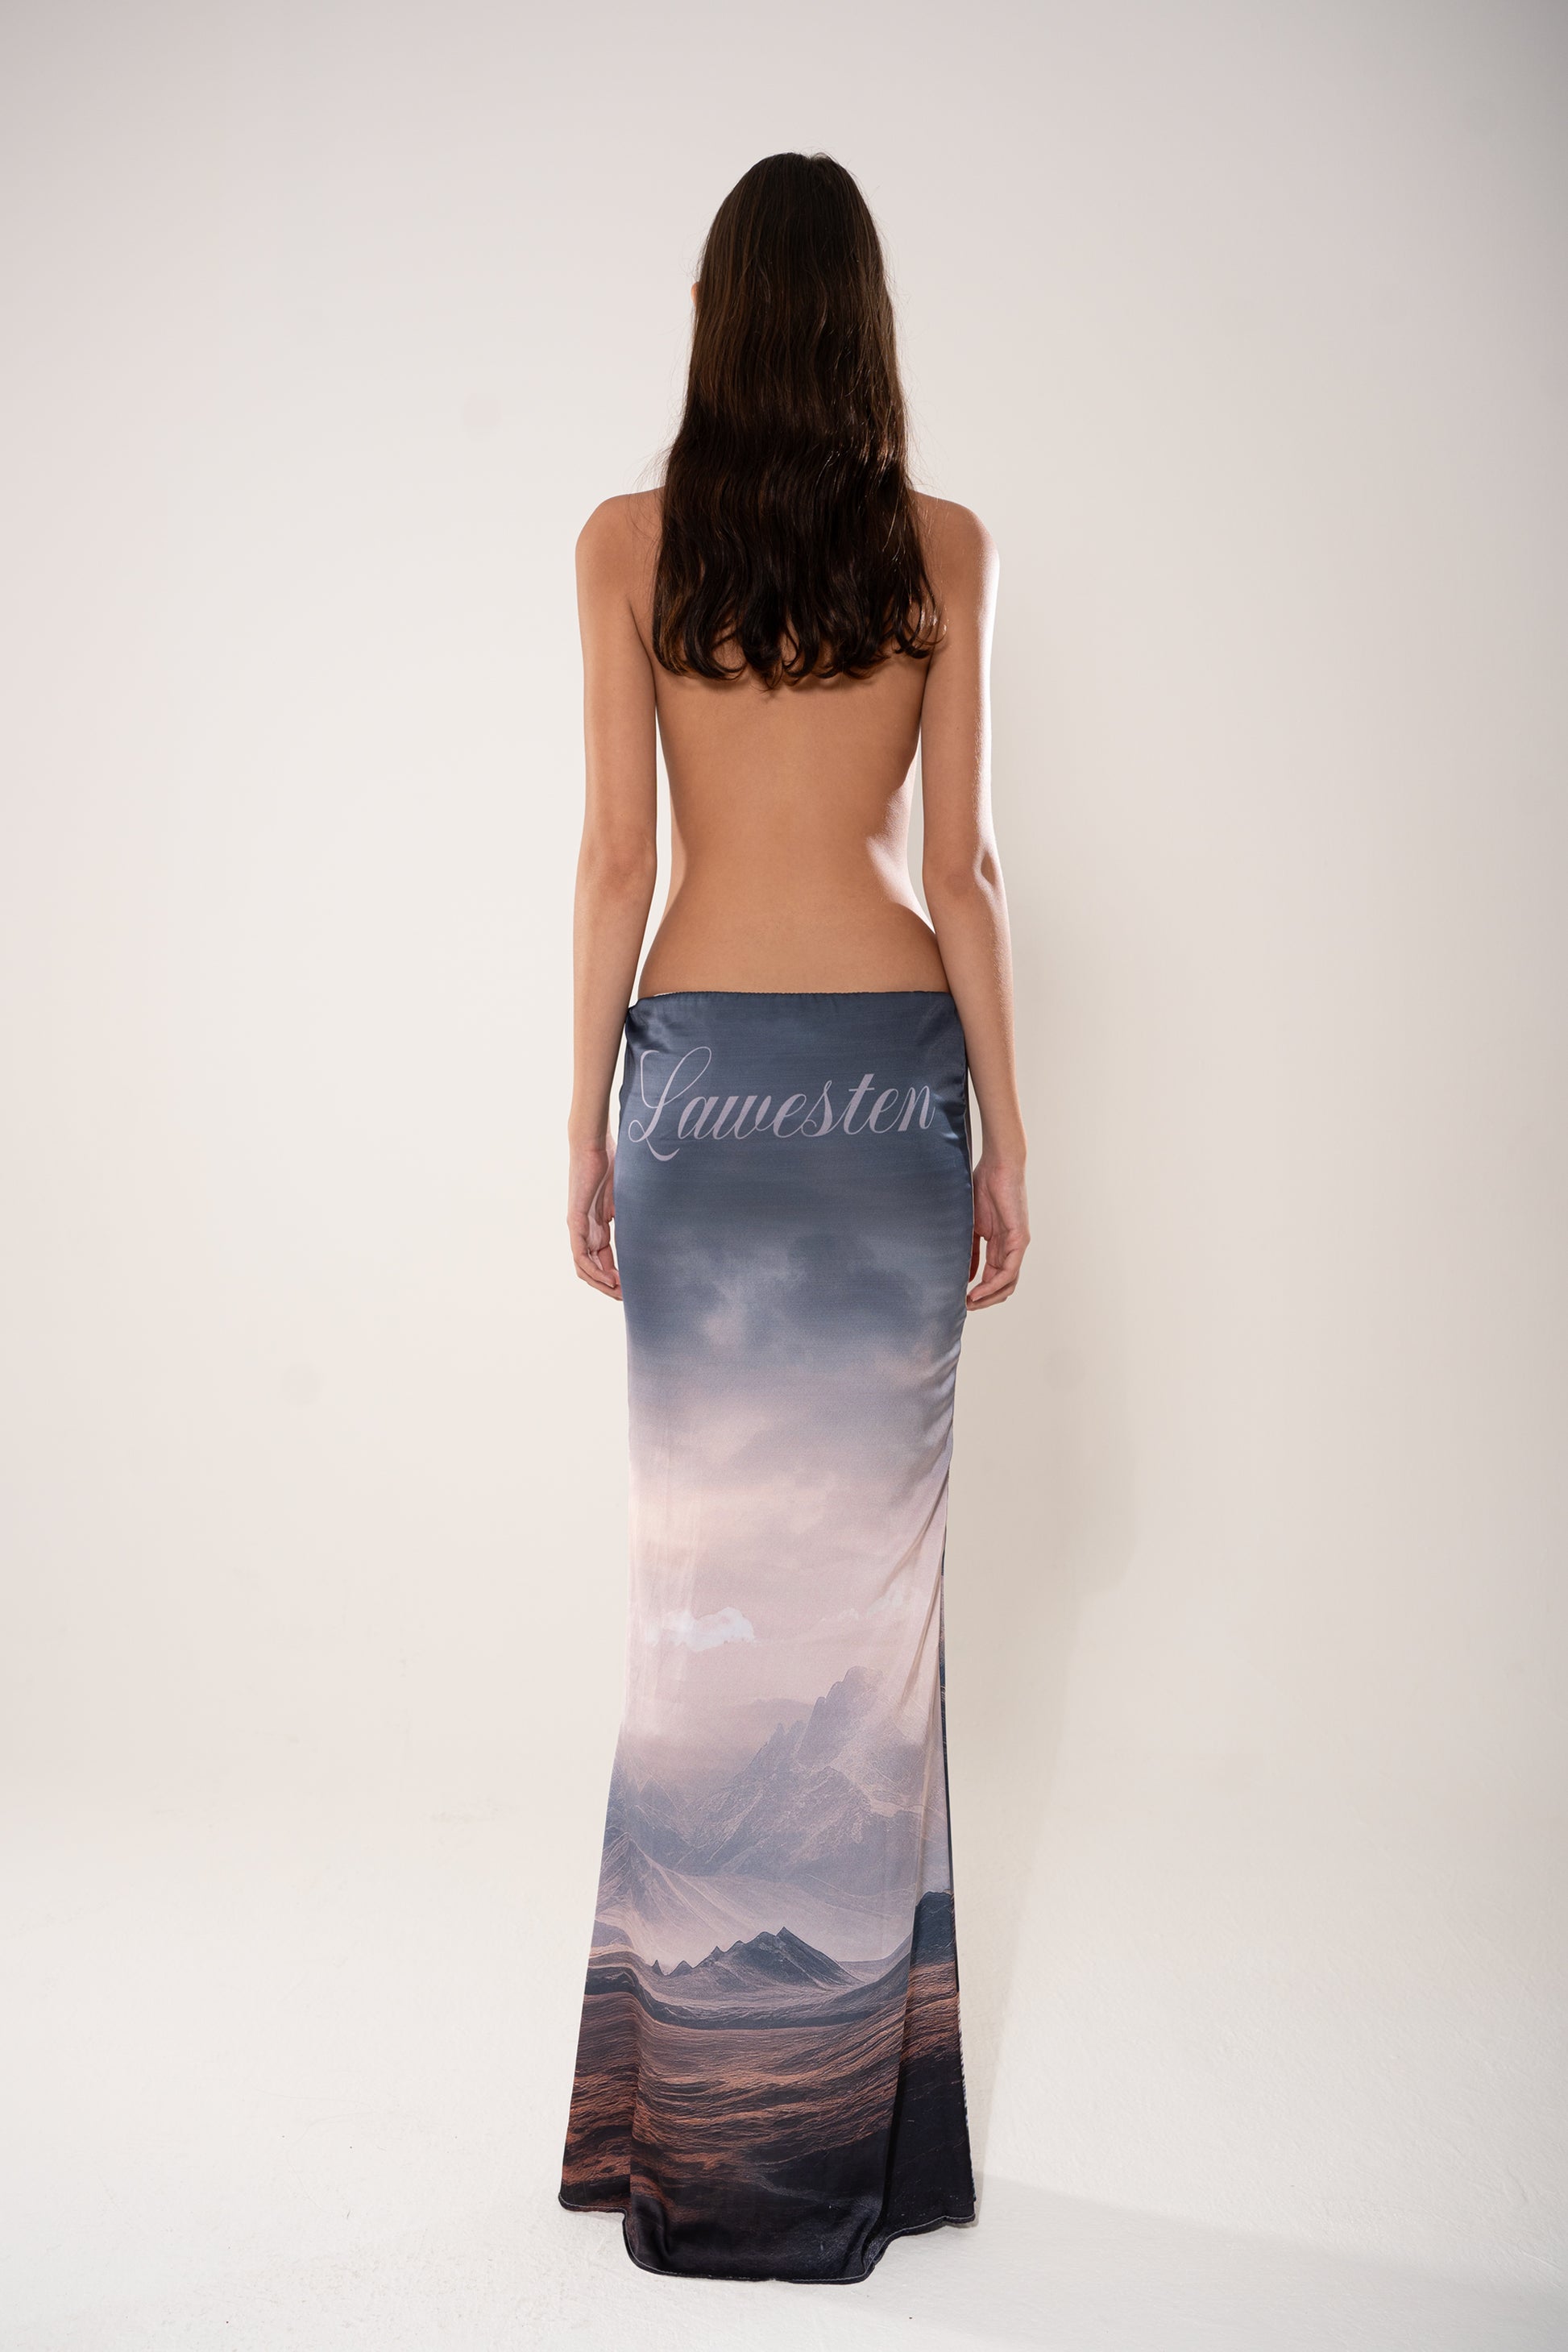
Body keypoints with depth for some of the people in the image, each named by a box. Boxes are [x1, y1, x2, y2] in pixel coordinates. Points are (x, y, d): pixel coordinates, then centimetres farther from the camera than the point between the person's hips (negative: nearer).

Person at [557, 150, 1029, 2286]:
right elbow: (963, 869, 0)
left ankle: (711, 2123, 17)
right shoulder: (945, 549, 4)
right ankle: (848, 2104, 19)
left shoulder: (628, 544, 3)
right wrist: (1008, 1131, 5)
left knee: (711, 1563, 5)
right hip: (888, 1064, 1)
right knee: (866, 1557, 6)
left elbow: (616, 857, -1)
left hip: (704, 1063, 0)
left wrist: (586, 1123, 5)